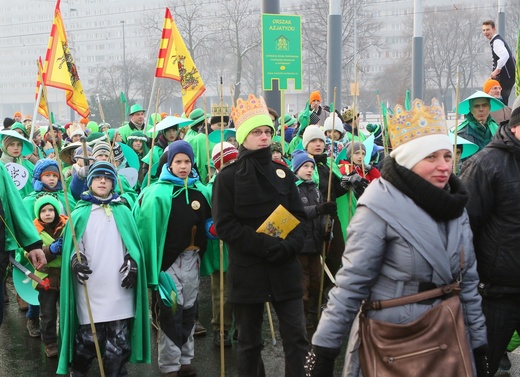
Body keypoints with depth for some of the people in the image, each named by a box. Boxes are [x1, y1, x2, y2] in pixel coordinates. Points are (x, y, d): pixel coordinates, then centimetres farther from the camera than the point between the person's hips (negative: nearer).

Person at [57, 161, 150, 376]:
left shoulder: (123, 212, 11)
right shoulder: (79, 214, 6)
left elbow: (133, 244, 12)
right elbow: (72, 246, 2)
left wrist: (132, 262, -6)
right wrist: (75, 261, -18)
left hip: (120, 291, 2)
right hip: (90, 292, -1)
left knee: (119, 345, 5)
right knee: (87, 341, 2)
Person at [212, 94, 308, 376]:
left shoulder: (282, 172, 9)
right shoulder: (228, 177, -2)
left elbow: (299, 216, 8)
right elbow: (225, 225, -10)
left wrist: (290, 245, -13)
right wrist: (266, 246, -19)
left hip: (285, 268, 3)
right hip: (247, 271, -2)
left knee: (296, 336, 1)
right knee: (249, 342, 10)